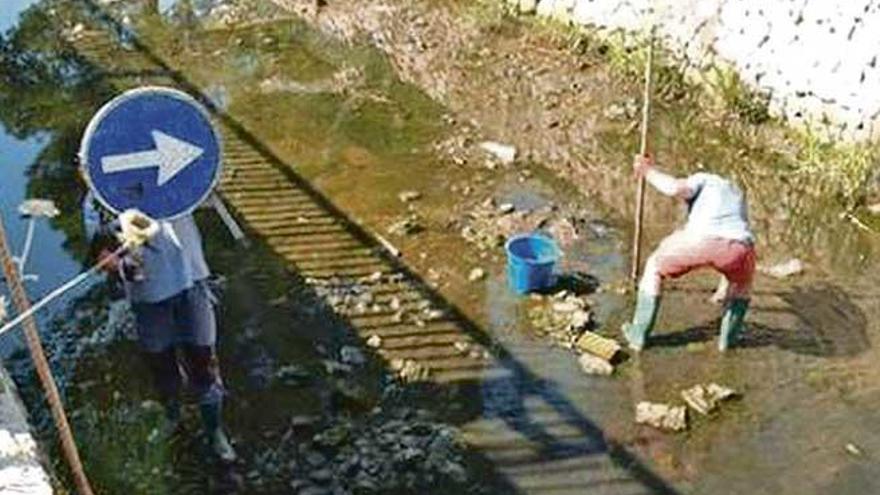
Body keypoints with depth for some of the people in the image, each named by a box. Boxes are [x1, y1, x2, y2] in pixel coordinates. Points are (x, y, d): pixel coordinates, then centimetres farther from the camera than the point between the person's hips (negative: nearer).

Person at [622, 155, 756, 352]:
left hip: (701, 239, -4)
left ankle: (639, 335, 28)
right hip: (739, 245, 4)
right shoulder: (737, 195, 43)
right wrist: (724, 290, 61)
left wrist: (648, 172, 21)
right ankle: (728, 337, 39)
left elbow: (676, 188, 3)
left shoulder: (702, 180, 28)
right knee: (742, 282, 41)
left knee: (655, 267, 26)